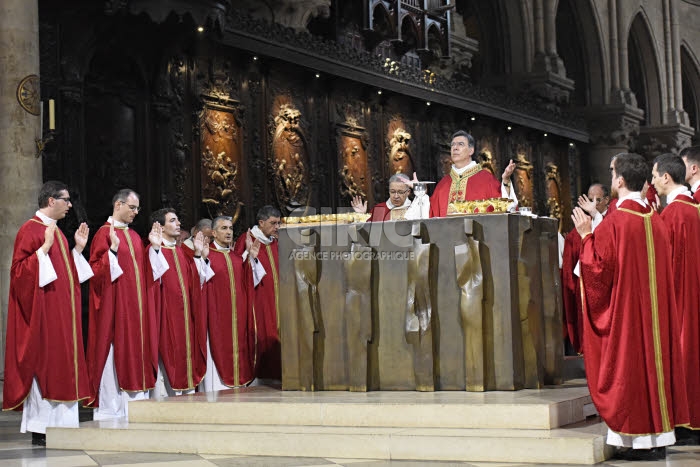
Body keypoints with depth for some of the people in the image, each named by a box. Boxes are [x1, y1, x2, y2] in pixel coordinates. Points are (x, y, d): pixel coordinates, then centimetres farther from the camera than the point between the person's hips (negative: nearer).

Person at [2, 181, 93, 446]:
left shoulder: (56, 231, 18)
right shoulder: (31, 230, -9)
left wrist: (78, 248, 13)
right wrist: (45, 248, -24)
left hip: (62, 310, 9)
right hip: (43, 310, -9)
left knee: (61, 363, 7)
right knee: (43, 362, -7)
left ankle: (58, 423, 11)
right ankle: (40, 429, -3)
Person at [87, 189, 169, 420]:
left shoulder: (134, 236, 16)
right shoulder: (104, 233, -8)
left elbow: (146, 272, 17)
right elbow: (96, 271, -15)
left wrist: (154, 247, 8)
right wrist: (113, 250, -26)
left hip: (136, 309, 8)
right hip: (115, 308, -8)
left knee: (136, 356, 8)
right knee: (116, 356, -6)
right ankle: (111, 412, 0)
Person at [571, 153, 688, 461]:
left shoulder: (613, 224, -15)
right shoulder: (656, 220, 5)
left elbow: (599, 270, -14)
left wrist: (587, 236, -3)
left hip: (624, 311, -6)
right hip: (655, 310, 6)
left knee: (628, 365, 0)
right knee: (653, 357, 10)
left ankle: (637, 438, 2)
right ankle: (659, 436, 14)